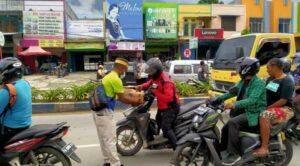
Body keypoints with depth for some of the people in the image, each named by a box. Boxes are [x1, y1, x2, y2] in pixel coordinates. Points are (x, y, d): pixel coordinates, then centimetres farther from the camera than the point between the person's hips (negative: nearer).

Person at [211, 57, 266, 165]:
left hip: (254, 114, -9)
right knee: (226, 128, 1)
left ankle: (234, 154, -24)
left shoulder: (258, 83, -17)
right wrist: (219, 99, 1)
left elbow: (252, 100, -31)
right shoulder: (243, 81, 11)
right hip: (243, 111, 9)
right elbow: (232, 92, 13)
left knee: (233, 123, -30)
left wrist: (235, 105, -44)